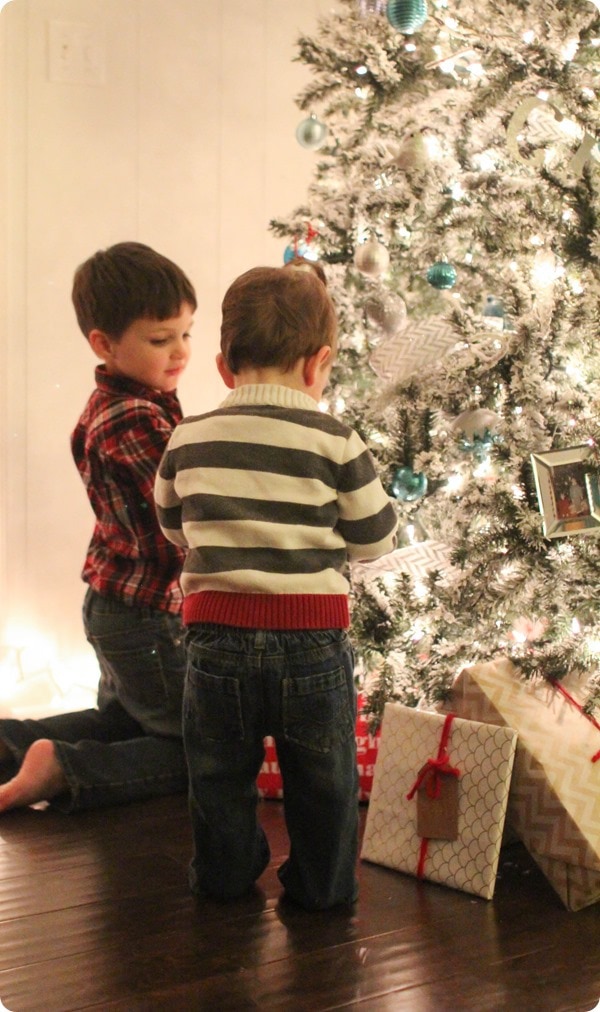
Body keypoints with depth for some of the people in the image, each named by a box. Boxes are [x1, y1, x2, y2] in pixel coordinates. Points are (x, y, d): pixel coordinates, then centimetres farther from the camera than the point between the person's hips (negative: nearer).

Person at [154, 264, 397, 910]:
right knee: (322, 776, 16)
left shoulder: (187, 442, 0)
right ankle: (322, 885, 29)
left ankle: (225, 875, 34)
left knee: (219, 770, 20)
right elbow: (375, 540, -1)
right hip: (313, 636, -2)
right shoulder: (334, 442, -9)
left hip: (217, 633, 2)